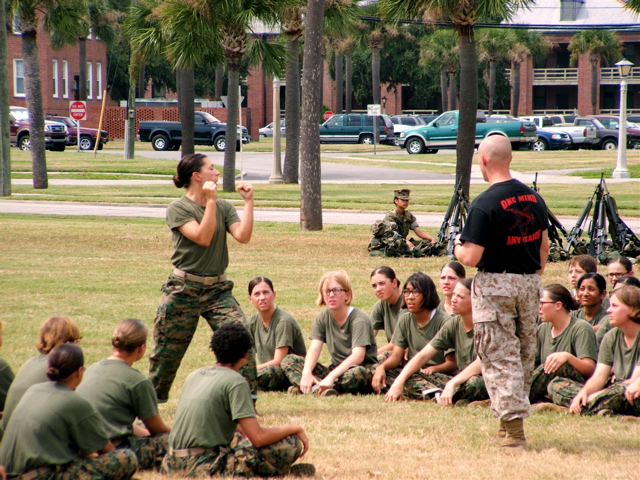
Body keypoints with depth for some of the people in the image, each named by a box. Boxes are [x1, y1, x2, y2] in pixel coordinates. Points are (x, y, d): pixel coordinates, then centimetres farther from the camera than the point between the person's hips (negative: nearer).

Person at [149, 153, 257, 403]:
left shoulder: (224, 207, 8)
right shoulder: (178, 209, -6)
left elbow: (243, 236, -8)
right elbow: (203, 238, -20)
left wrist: (249, 201, -8)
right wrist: (211, 201, -22)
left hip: (217, 289, 3)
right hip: (183, 289, -3)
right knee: (168, 349, 6)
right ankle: (152, 400, 24)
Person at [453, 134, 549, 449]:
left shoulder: (485, 204, -17)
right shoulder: (534, 198, 4)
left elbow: (471, 258, -19)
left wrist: (457, 247, 3)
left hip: (496, 285, -6)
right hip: (530, 283, 6)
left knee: (500, 357, -1)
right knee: (524, 355, 16)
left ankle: (513, 427, -5)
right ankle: (514, 420, 25)